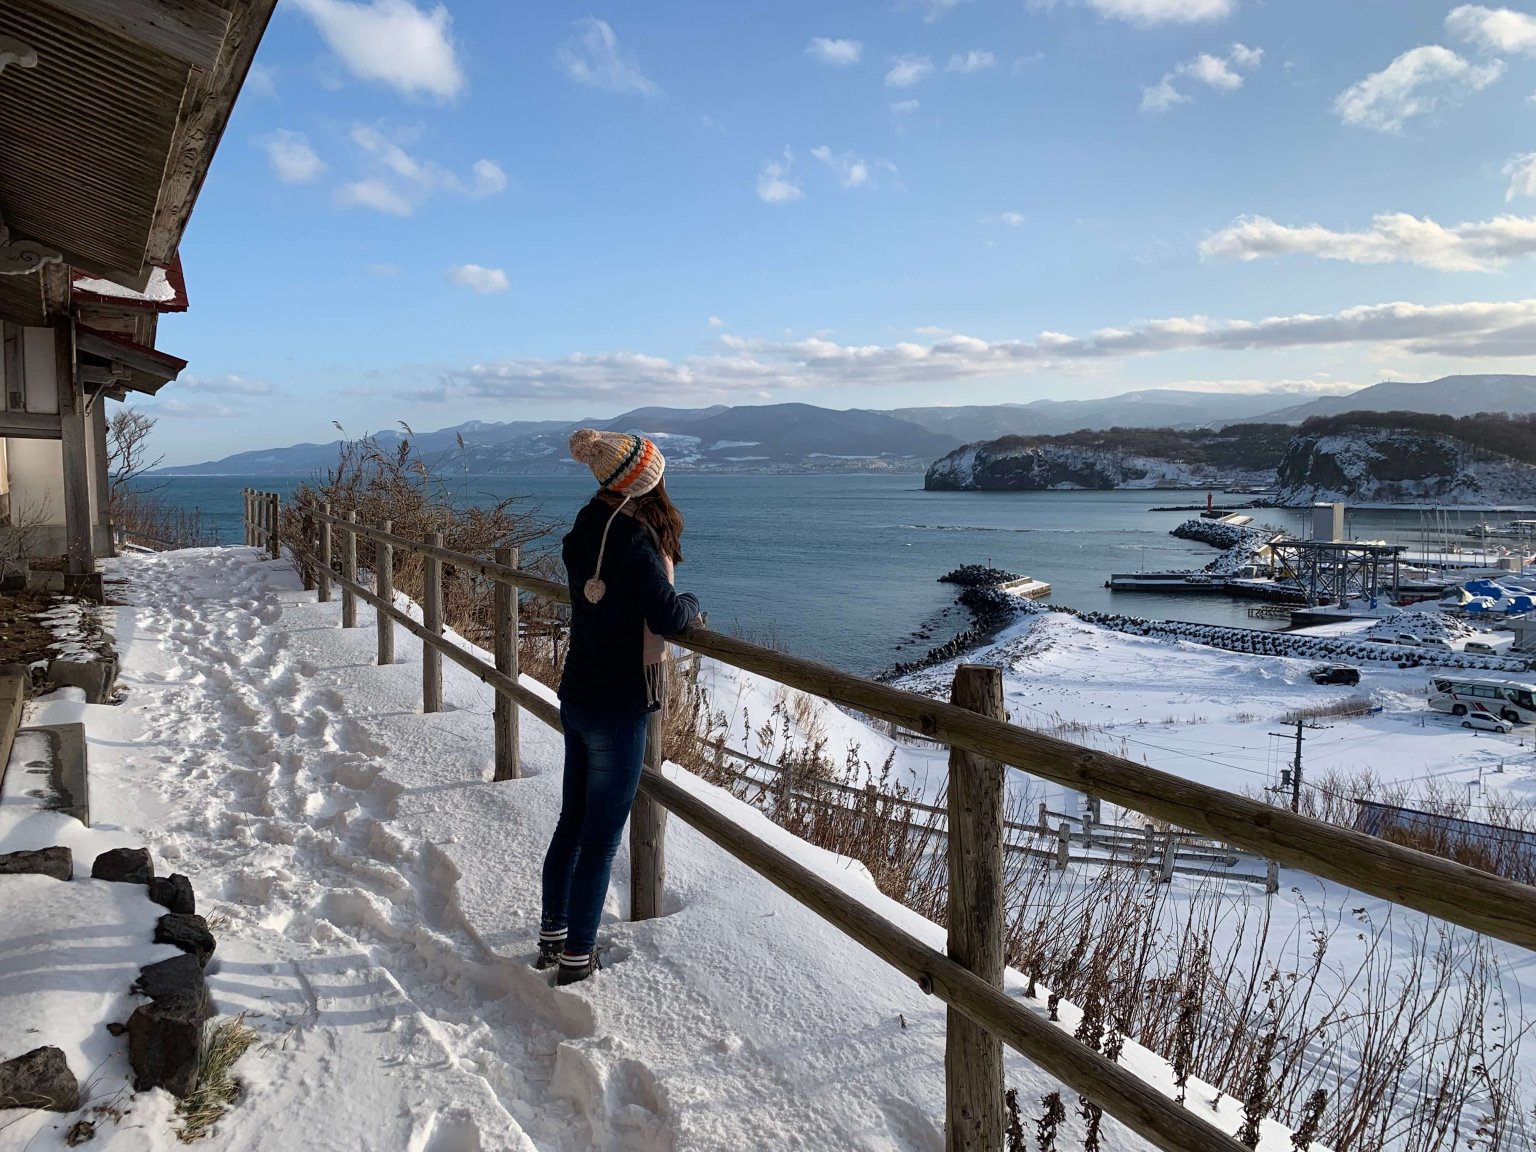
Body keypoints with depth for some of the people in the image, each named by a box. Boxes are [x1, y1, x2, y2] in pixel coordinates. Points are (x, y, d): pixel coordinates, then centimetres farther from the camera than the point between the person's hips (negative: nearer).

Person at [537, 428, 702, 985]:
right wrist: (691, 601, -5)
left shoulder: (585, 531, 5)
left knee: (571, 824, 20)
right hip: (618, 708, -8)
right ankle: (576, 957, 16)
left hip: (576, 697, 8)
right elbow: (668, 616, -25)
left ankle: (552, 937, 33)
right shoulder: (632, 536, -20)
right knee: (600, 838, 5)